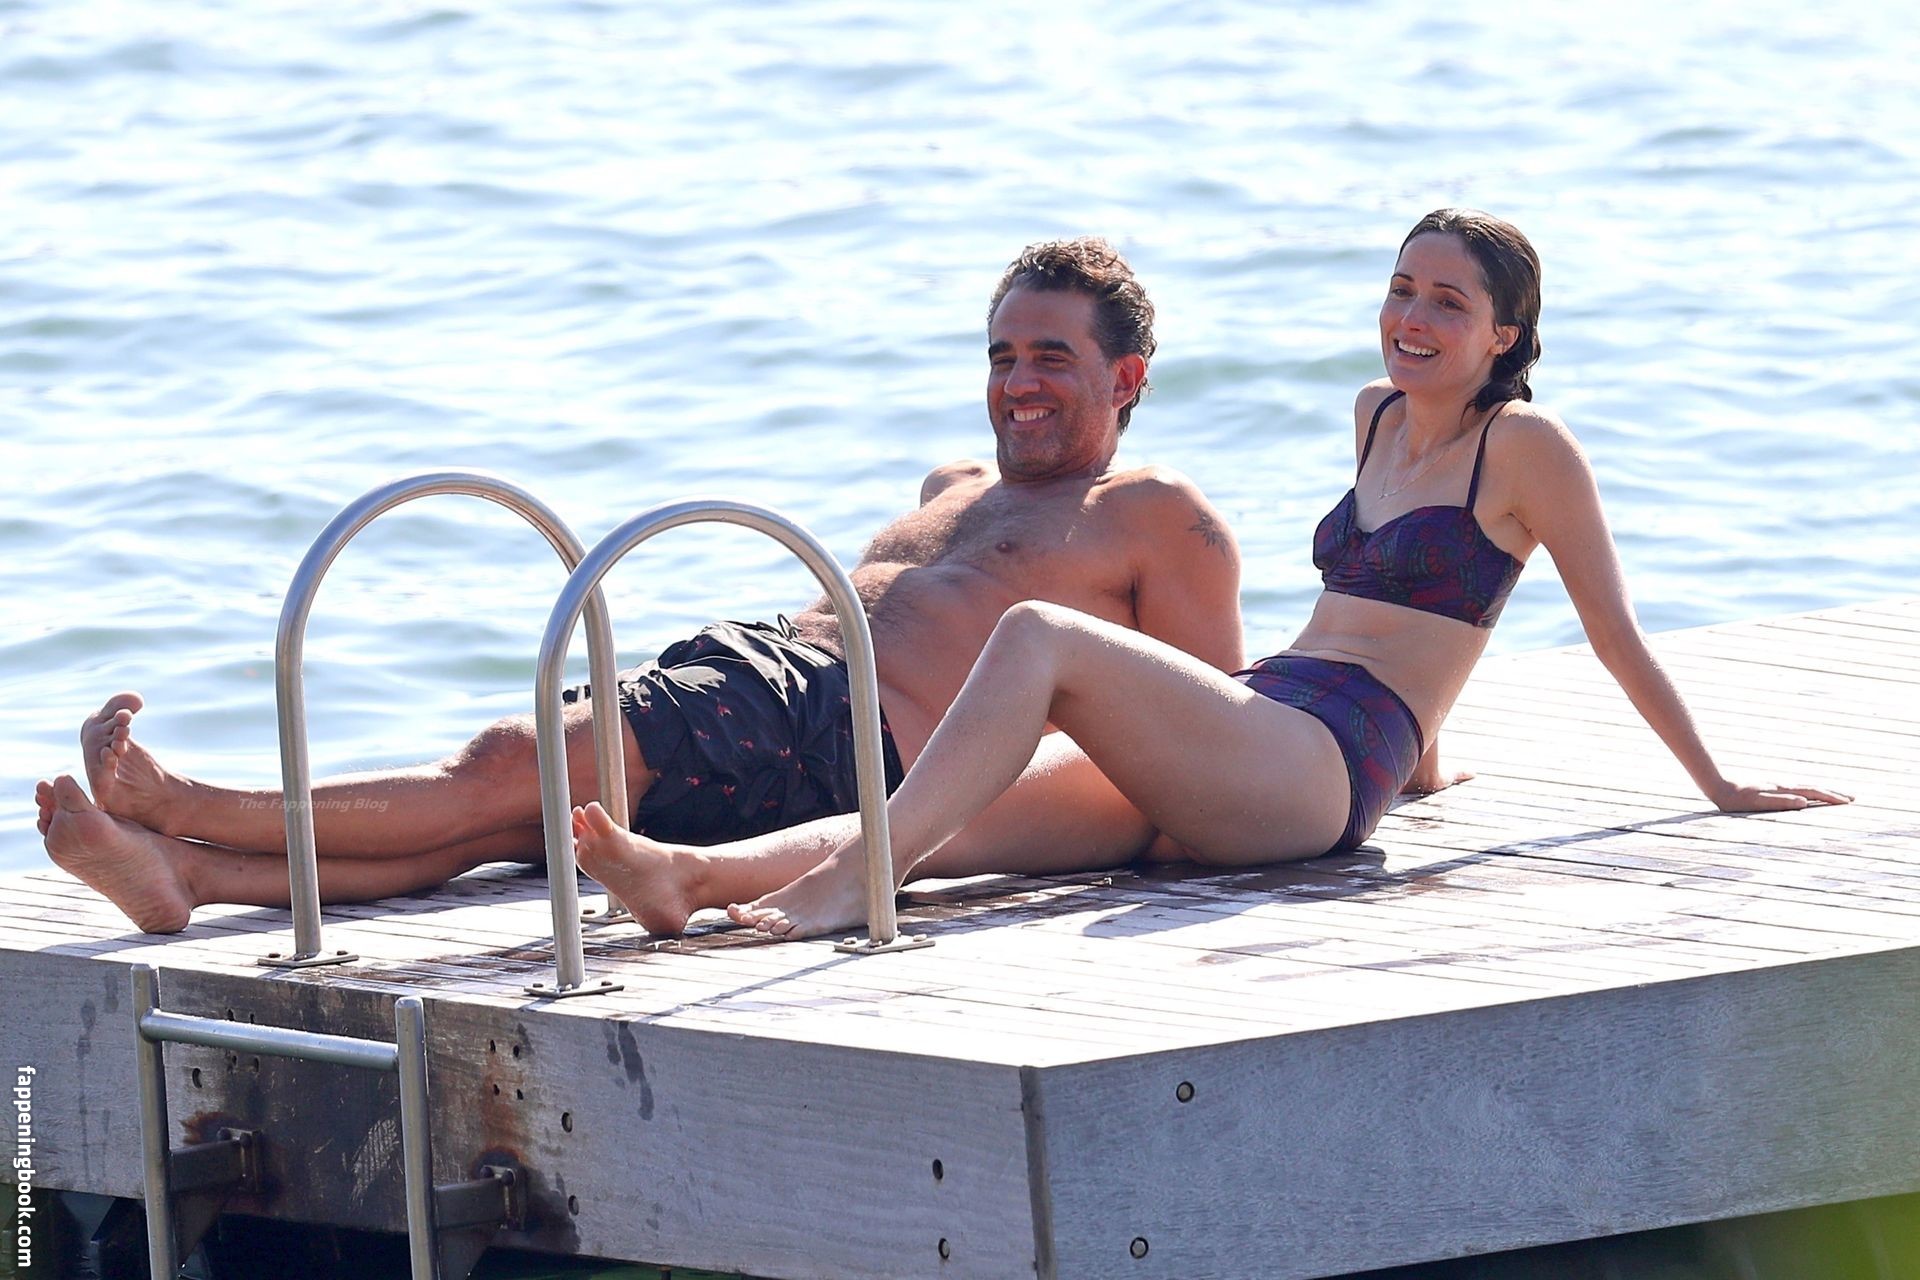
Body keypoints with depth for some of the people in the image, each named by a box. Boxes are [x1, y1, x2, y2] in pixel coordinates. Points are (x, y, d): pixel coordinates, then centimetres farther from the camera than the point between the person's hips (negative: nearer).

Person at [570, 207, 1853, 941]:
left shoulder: (1526, 445, 0)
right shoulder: (1379, 418, 24)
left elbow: (1618, 633, 6)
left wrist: (1722, 787, 11)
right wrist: (1416, 756, 46)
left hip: (1318, 764, -8)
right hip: (1239, 749, 8)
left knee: (1041, 634, -28)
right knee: (947, 821, -16)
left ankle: (849, 882, -40)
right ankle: (697, 875, -36)